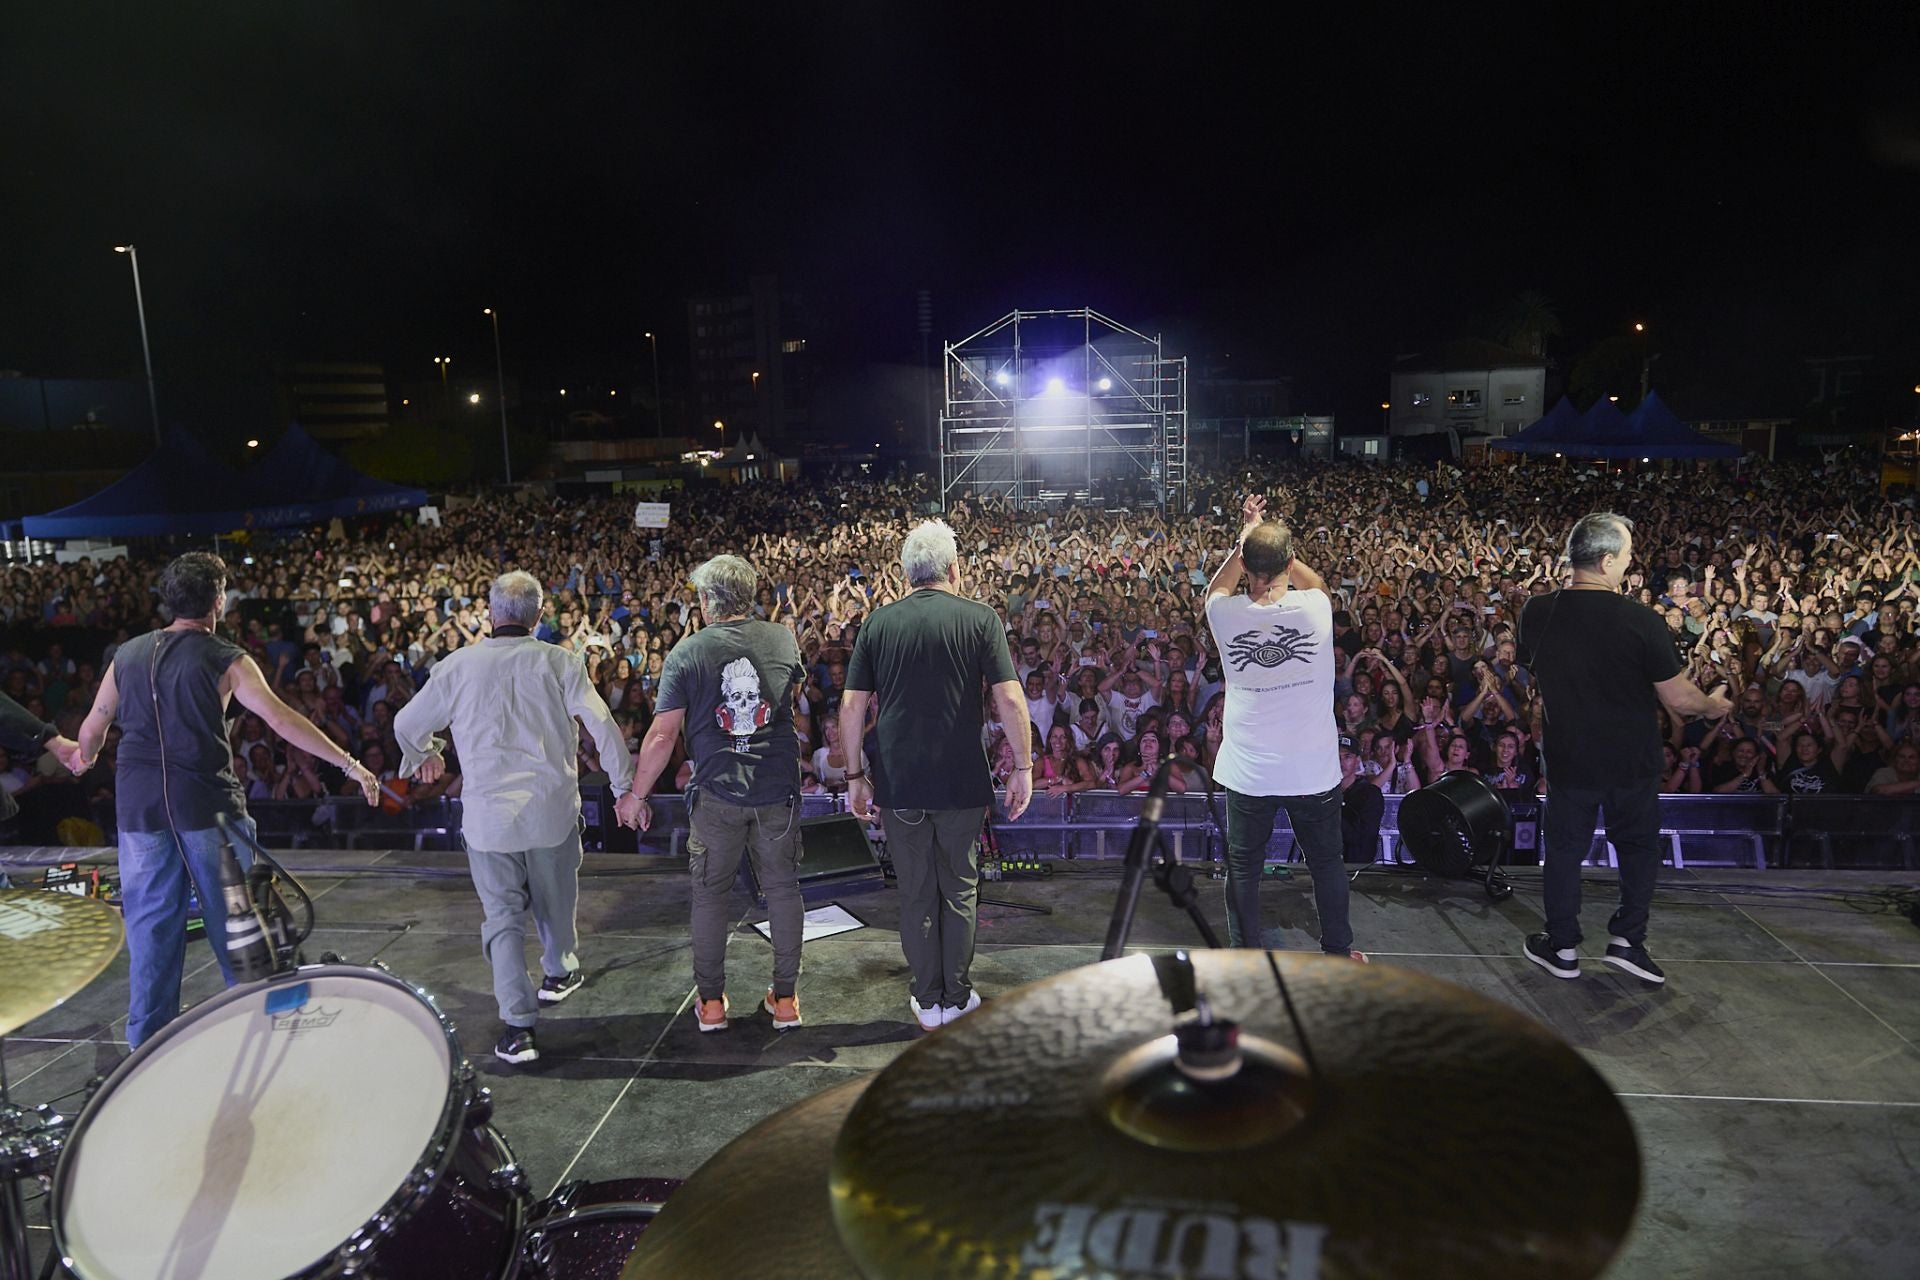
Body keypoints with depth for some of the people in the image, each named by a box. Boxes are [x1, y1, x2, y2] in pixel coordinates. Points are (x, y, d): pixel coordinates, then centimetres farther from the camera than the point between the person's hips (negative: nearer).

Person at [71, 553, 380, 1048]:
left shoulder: (127, 655, 8)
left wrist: (85, 757, 42)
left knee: (151, 922, 11)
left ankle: (148, 1038, 19)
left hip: (140, 806, 4)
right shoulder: (225, 659, -7)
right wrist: (349, 764, -15)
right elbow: (281, 719, -16)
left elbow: (93, 726, 19)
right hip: (206, 805, -4)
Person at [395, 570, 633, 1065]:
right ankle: (559, 972, 44)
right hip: (553, 809, 0)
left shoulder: (457, 666, -2)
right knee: (555, 899, 21)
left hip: (488, 812, 0)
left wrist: (425, 757, 32)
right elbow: (604, 728, -8)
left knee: (503, 915, 6)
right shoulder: (559, 662, -6)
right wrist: (625, 788, 3)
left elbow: (407, 726, 10)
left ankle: (518, 1024, 0)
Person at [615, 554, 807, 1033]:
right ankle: (786, 998, 20)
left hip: (717, 793, -2)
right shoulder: (783, 639, 0)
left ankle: (711, 1002, 20)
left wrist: (636, 796, 3)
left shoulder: (687, 652, -7)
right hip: (778, 787, 2)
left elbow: (663, 734, -7)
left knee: (710, 892, 12)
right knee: (783, 888, 12)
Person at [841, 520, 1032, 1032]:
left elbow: (852, 707, 1)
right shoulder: (979, 618, -4)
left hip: (898, 782, 1)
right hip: (962, 780, -1)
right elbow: (1010, 700, -9)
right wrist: (1022, 767, 1)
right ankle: (957, 998, 23)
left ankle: (928, 1001, 22)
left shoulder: (879, 622, 2)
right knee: (958, 889, 13)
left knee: (916, 893, 12)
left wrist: (856, 776, 9)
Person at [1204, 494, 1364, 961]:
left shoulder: (1226, 613, -12)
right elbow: (1315, 582, 14)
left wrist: (1247, 536, 14)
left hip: (1247, 772, 0)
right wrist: (1276, 542, 14)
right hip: (1313, 769, 1)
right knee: (1327, 862, 20)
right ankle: (1338, 951, 36)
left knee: (1243, 866, 14)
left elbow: (1217, 586, 14)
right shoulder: (1316, 607, -13)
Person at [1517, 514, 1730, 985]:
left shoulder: (1535, 613, -12)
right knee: (1639, 846, 21)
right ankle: (1626, 939, 23)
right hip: (1632, 761, -2)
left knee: (1564, 849, 15)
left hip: (1567, 756, 2)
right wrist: (1715, 704, 8)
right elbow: (1679, 700, -14)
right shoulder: (1642, 620, -22)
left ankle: (1563, 948, 25)